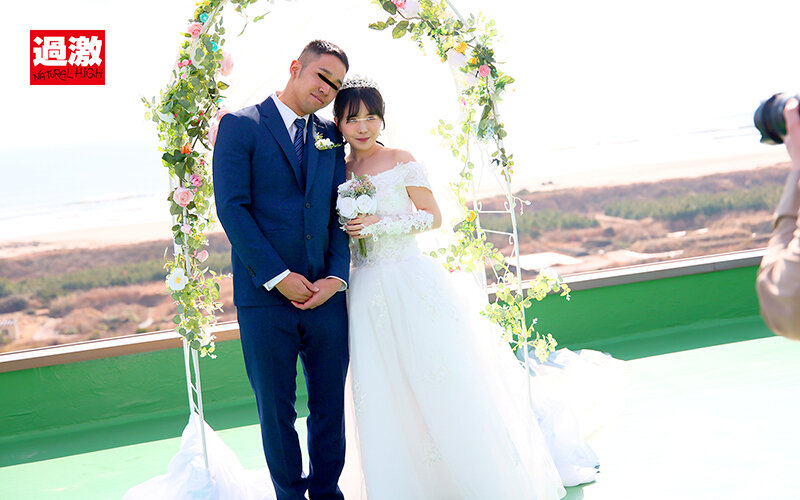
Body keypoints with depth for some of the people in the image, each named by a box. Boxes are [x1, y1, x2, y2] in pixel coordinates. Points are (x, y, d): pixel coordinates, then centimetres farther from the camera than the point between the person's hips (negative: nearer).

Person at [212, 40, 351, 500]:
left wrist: (337, 276, -6)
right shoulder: (241, 126, -2)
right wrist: (277, 277, -14)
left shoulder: (330, 137, 13)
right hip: (264, 295, -4)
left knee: (330, 405, 9)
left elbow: (339, 214, 10)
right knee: (276, 410, 7)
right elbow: (232, 208, -10)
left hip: (324, 294, 4)